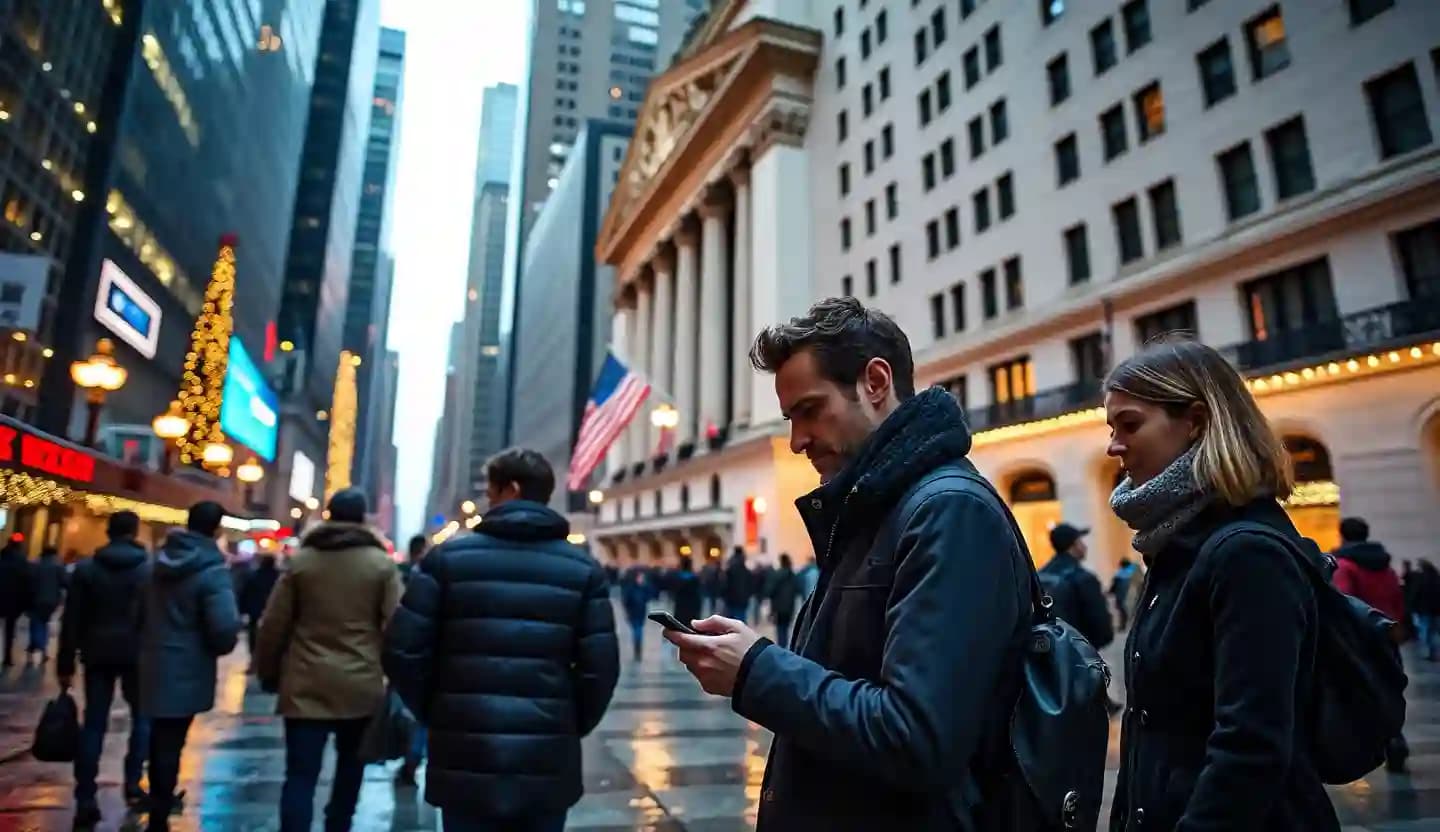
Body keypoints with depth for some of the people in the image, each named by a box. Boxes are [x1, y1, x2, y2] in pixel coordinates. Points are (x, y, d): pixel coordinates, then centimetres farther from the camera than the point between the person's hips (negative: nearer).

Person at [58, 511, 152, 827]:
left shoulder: (86, 568, 2)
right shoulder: (150, 569, -3)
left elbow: (72, 620, 1)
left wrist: (65, 664, 5)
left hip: (98, 654, 2)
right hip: (137, 653, -2)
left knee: (94, 723, 5)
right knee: (142, 716, 15)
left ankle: (85, 801, 3)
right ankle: (132, 784, 12)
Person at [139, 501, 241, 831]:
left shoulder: (161, 558, 4)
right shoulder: (212, 570, -21)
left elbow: (142, 609, 14)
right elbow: (224, 627, -27)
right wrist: (221, 648, -6)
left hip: (154, 663, 8)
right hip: (186, 671, -7)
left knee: (160, 739, 24)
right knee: (170, 745, 3)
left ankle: (160, 802, 42)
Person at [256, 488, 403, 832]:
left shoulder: (301, 559, 1)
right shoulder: (382, 564, -3)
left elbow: (274, 623, 2)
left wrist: (268, 672, 14)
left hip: (306, 683, 0)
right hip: (361, 684, 0)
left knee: (301, 774, 2)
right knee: (350, 765, 21)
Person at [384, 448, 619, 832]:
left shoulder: (448, 556, -3)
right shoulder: (583, 568, -2)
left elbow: (403, 651, -4)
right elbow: (600, 667, -6)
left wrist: (433, 714, 12)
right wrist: (571, 728, 10)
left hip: (465, 761, 0)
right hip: (548, 764, 1)